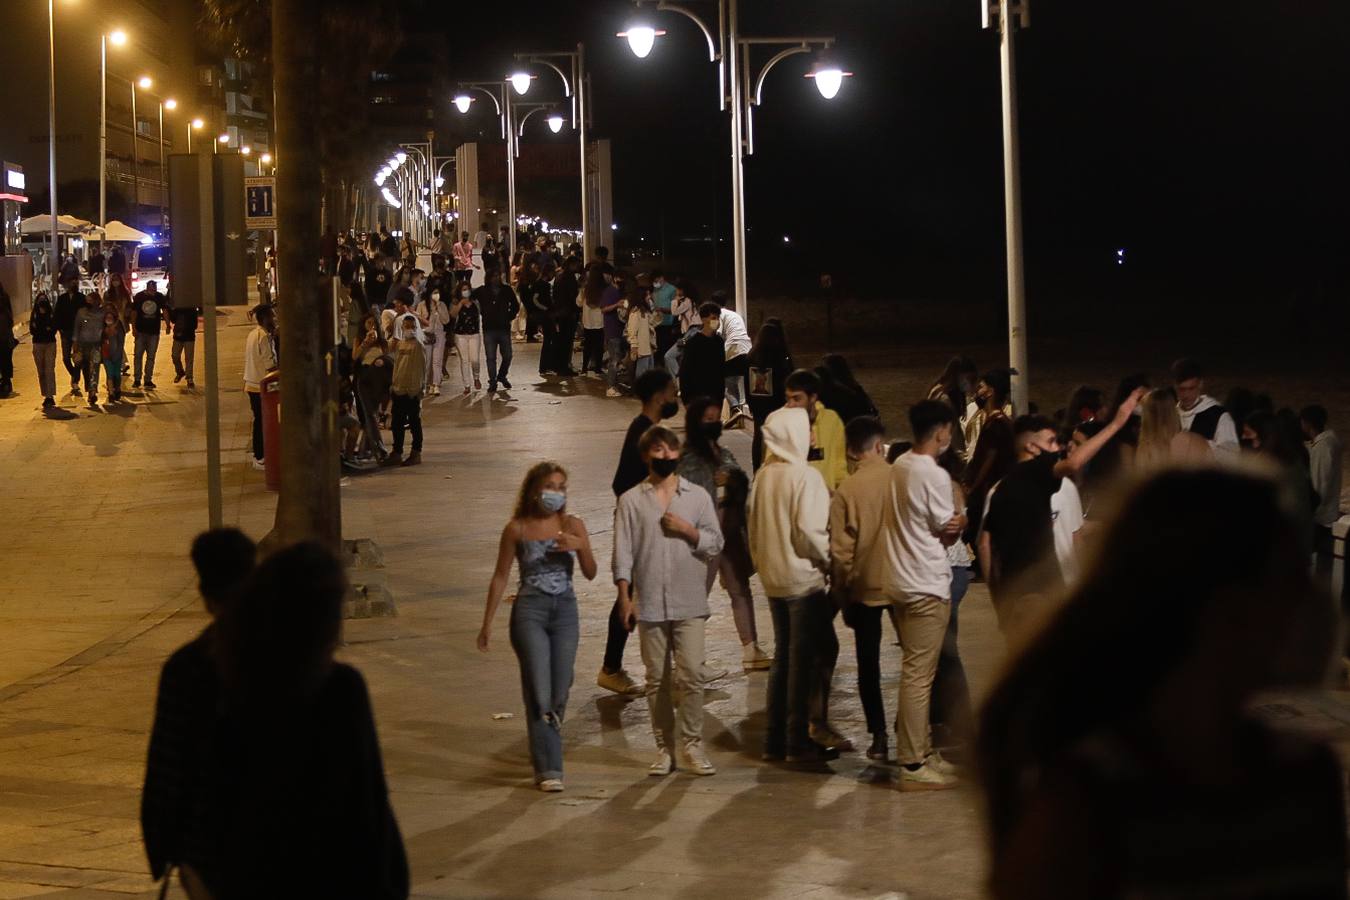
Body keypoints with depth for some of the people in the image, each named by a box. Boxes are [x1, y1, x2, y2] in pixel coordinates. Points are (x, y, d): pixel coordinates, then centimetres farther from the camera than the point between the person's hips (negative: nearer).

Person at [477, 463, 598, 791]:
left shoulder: (573, 526, 3)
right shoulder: (517, 529, -2)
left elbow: (590, 573, -1)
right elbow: (501, 577, 4)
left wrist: (580, 546, -21)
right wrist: (487, 623, 4)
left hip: (565, 610, 3)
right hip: (530, 611, -3)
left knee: (559, 693, 7)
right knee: (539, 693, -10)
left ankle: (546, 759, 26)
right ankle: (548, 769, -8)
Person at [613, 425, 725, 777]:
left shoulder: (698, 496, 6)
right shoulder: (631, 500, 3)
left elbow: (715, 544, 6)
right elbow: (623, 551, -1)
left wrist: (688, 530, -10)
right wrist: (624, 596, -9)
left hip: (689, 603, 0)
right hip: (649, 603, 0)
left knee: (691, 676, -7)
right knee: (657, 679, 6)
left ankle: (691, 747, 2)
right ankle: (665, 748, 14)